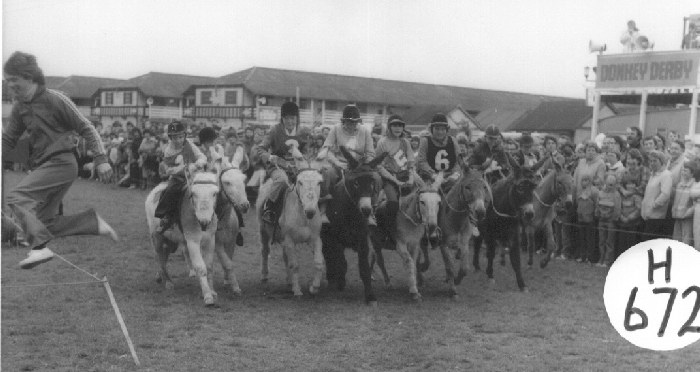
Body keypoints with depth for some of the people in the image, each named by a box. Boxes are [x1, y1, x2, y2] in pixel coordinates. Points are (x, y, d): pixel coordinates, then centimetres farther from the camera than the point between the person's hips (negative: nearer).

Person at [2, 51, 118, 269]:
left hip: (61, 163, -8)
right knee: (46, 222, 6)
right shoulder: (19, 108, 12)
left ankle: (40, 248, -30)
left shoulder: (55, 100, -9)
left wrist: (100, 159, -14)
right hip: (43, 166, 8)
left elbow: (86, 128, -8)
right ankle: (94, 222, 16)